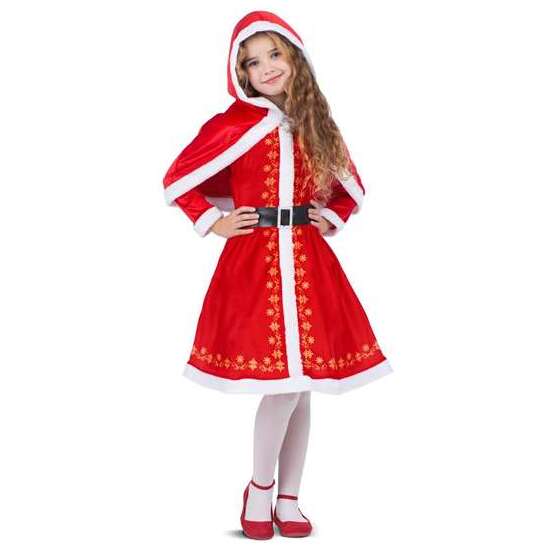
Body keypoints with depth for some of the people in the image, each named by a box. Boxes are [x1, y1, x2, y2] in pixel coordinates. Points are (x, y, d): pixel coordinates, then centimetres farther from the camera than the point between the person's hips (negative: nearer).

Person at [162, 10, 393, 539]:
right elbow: (176, 181, 3)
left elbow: (351, 191, 23)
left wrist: (329, 220, 7)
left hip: (308, 262, 4)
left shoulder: (317, 127, 10)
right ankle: (259, 489, 13)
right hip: (254, 262, -4)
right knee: (283, 383, -10)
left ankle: (288, 499, 19)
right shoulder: (232, 125, -3)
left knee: (302, 385, 6)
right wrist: (214, 223, -3)